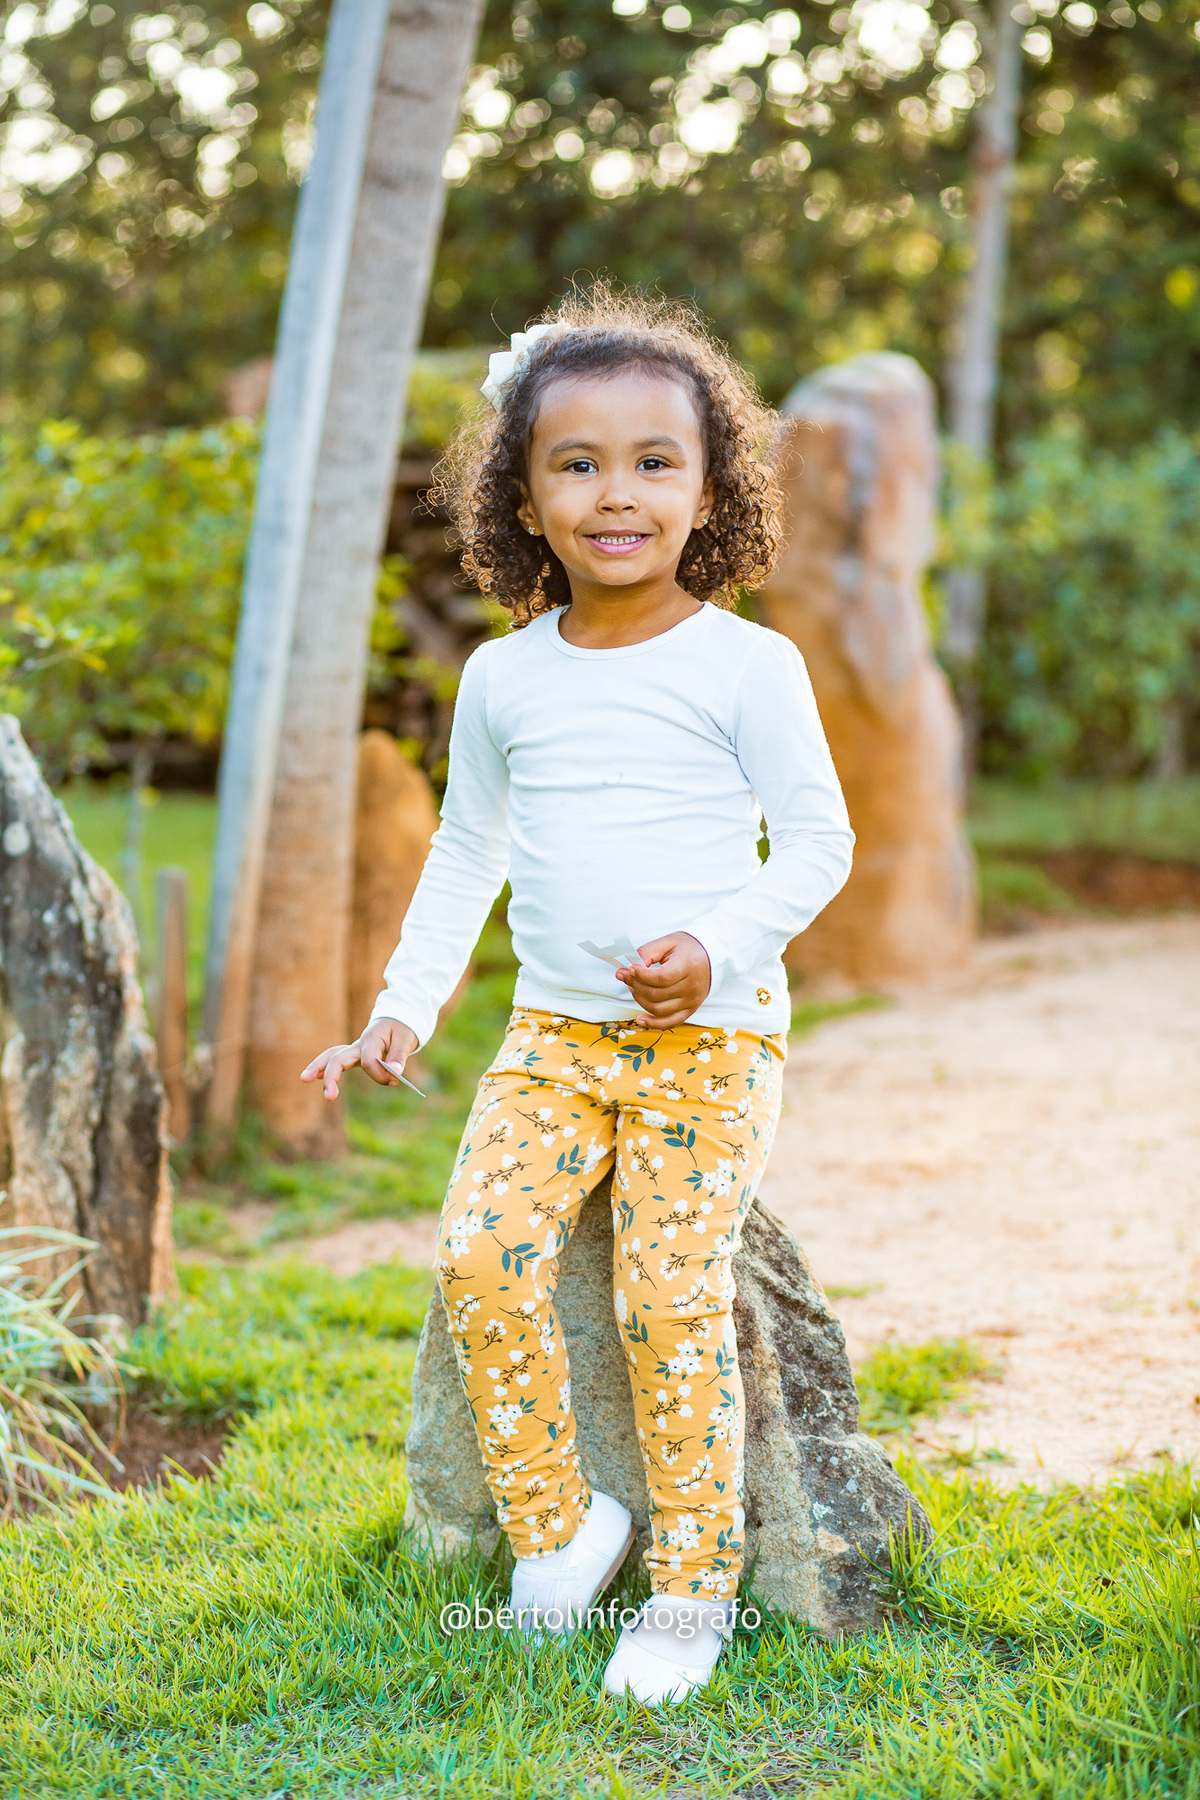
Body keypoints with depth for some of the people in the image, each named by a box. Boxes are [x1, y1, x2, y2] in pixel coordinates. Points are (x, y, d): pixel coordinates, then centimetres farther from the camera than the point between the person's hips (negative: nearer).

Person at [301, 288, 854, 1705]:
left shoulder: (746, 665, -5)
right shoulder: (503, 677, 7)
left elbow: (819, 840, -2)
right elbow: (464, 853, 17)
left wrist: (719, 949, -17)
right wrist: (403, 1008, 14)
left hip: (710, 1034, -4)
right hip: (554, 1033, 4)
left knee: (671, 1297, -10)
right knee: (479, 1253, -14)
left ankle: (694, 1584, 9)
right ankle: (554, 1523, 6)